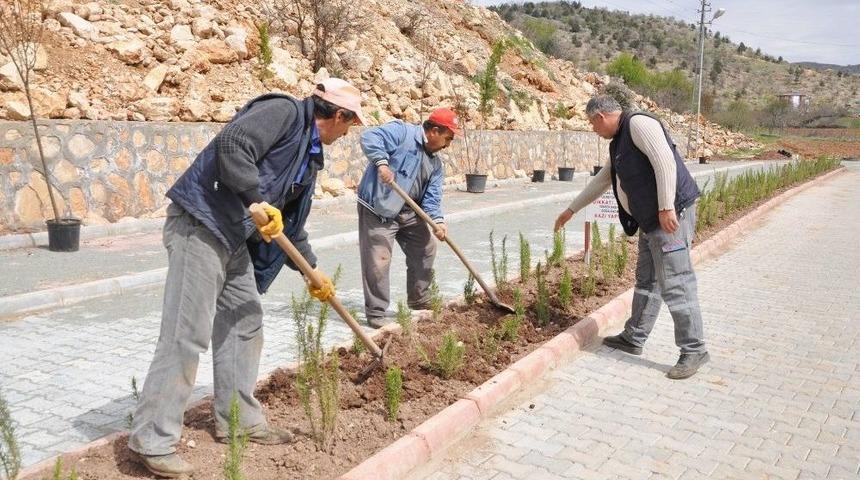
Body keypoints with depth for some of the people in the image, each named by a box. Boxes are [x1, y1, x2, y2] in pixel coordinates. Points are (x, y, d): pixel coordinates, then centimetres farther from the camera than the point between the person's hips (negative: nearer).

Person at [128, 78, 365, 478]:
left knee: (244, 324, 13)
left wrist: (313, 271, 26)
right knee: (187, 334, -9)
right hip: (199, 223, -10)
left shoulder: (309, 156, 18)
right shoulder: (283, 111, -9)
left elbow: (292, 223, 24)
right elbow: (232, 145, -25)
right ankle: (152, 440, 0)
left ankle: (240, 420, 26)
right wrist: (258, 202, -24)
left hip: (235, 238, 10)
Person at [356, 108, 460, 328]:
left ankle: (420, 301, 33)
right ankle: (376, 312, 5)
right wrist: (382, 162, -35)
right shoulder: (401, 132, -11)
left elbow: (432, 196, 4)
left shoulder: (435, 163, 11)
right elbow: (370, 138, -22)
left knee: (425, 249, 16)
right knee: (378, 260, -9)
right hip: (378, 209, -9)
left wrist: (437, 220, -13)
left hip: (409, 212, 9)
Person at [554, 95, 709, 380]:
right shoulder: (618, 142, 20)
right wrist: (571, 210, 34)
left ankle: (694, 350, 0)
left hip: (671, 214, -10)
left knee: (675, 284, -8)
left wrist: (666, 207, -25)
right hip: (650, 219, 10)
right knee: (646, 281, 16)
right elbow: (601, 181, 30)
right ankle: (633, 338, 27)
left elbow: (665, 161, -21)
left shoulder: (638, 123, -10)